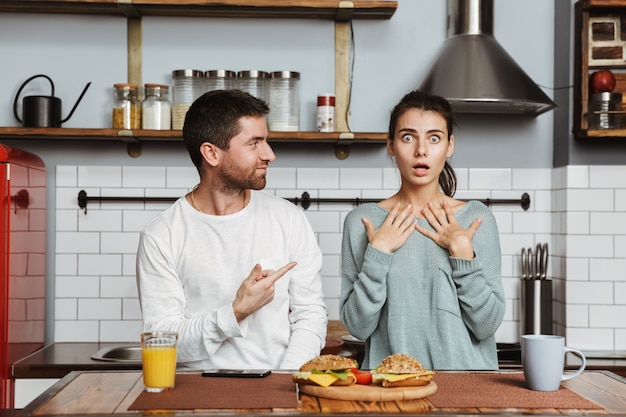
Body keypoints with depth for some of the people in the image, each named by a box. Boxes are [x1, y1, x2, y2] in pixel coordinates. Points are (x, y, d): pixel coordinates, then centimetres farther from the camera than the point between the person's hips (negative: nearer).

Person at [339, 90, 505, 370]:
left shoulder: (477, 218, 3)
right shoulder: (361, 221, 2)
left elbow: (487, 326, -1)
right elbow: (358, 326, -3)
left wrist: (461, 251, -8)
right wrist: (378, 252, -10)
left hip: (464, 376, 1)